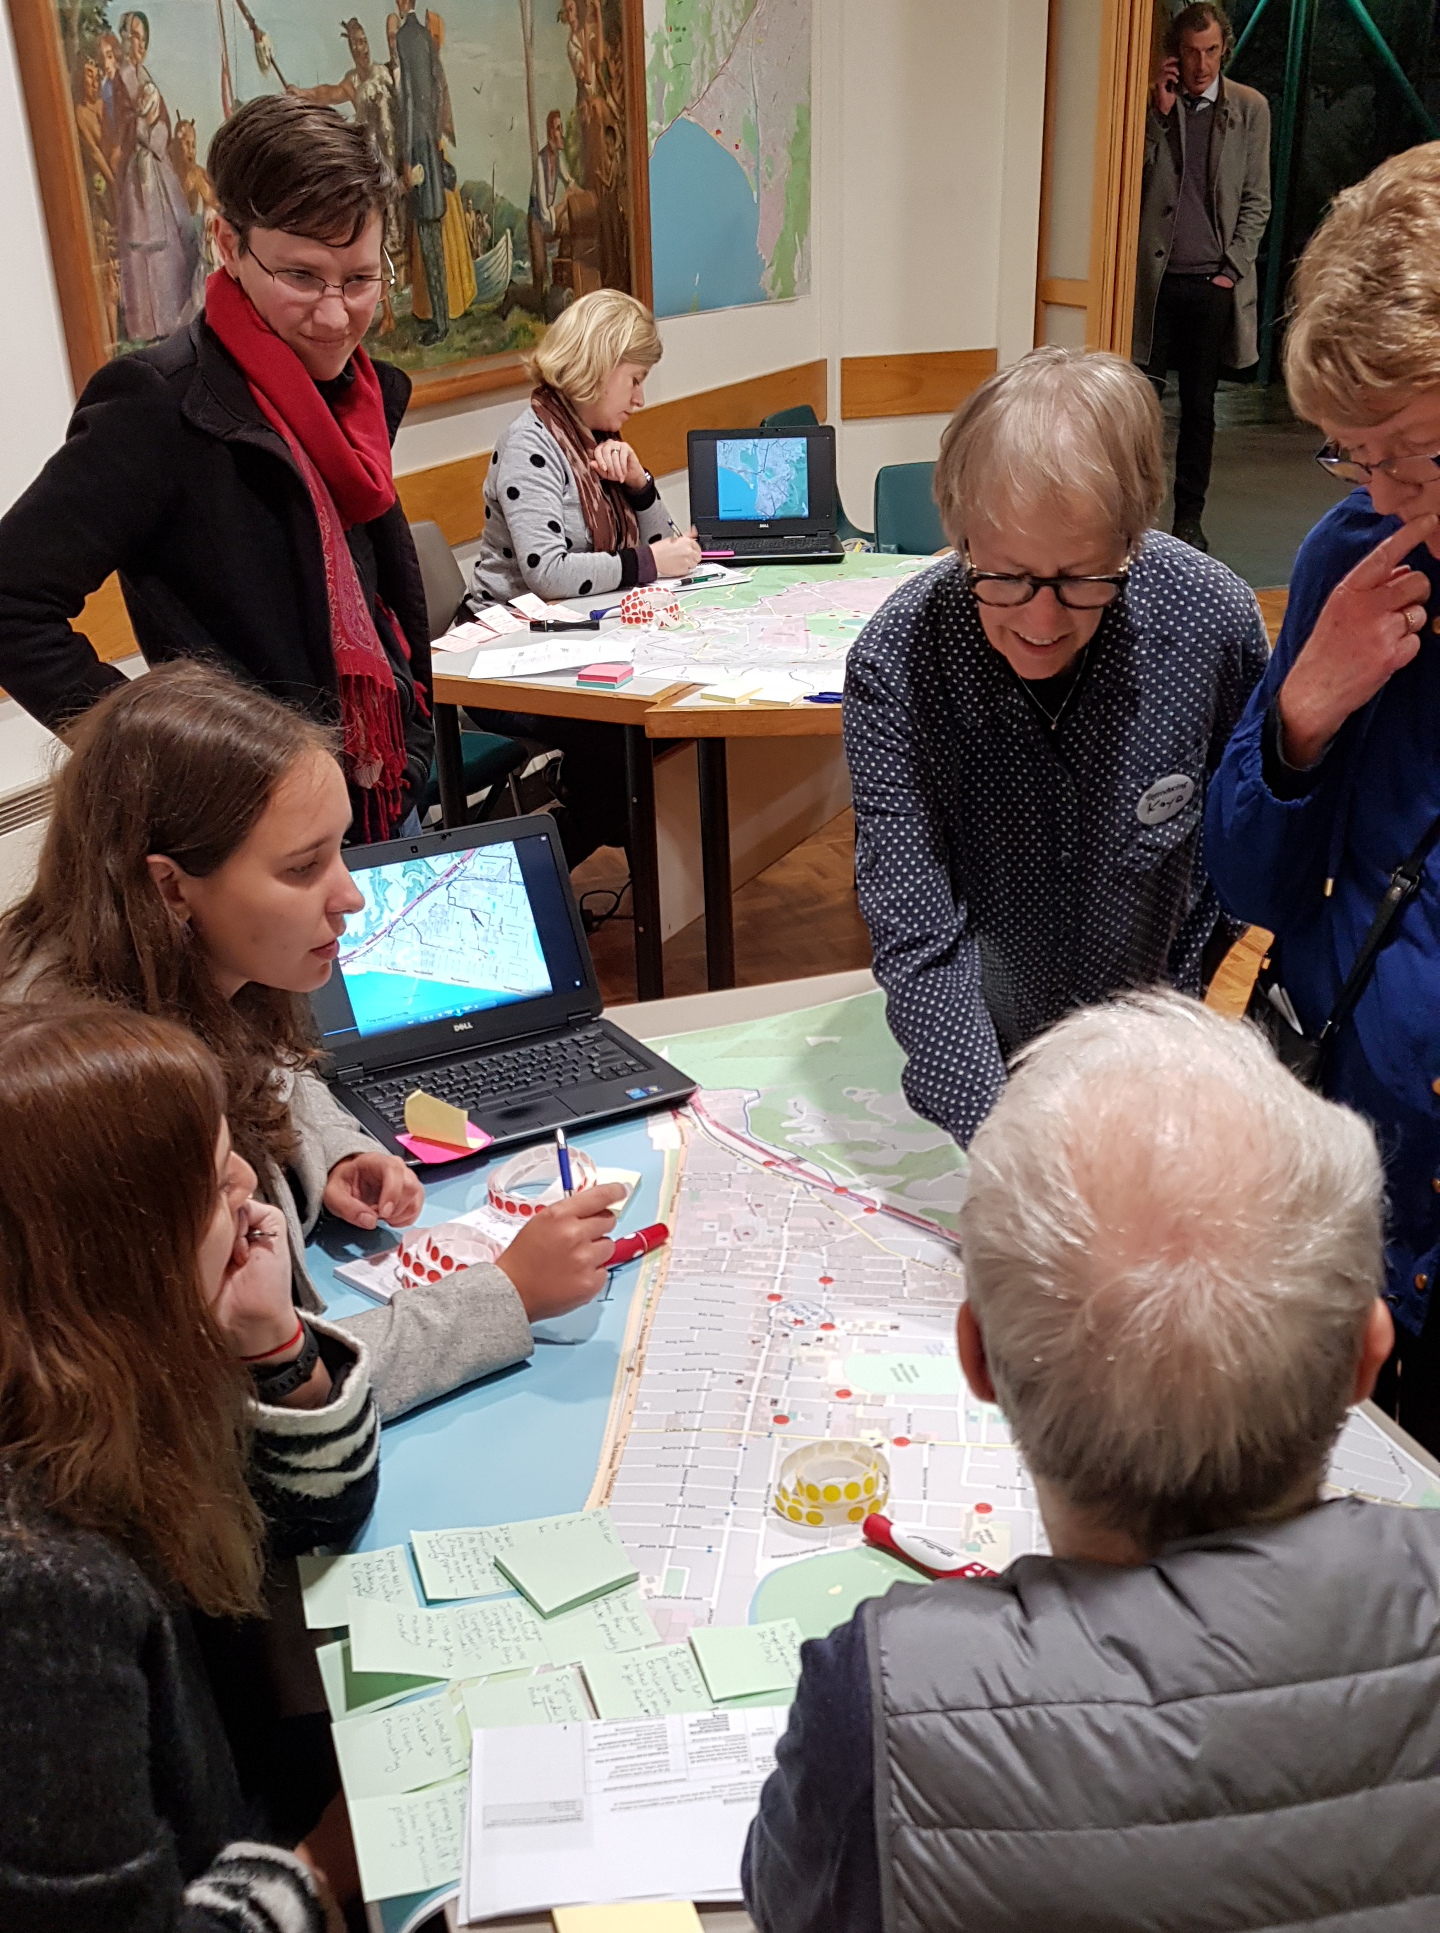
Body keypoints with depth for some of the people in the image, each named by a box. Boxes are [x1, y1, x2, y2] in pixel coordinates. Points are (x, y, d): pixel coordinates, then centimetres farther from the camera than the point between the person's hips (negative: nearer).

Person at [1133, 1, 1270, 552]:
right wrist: (1160, 112, -7)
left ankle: (1189, 518, 13)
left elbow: (1257, 200, 9)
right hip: (1156, 278, -1)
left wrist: (1233, 268, -1)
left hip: (1214, 282, 1)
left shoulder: (1250, 108, 8)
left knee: (1200, 404, 6)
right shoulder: (1151, 103, 7)